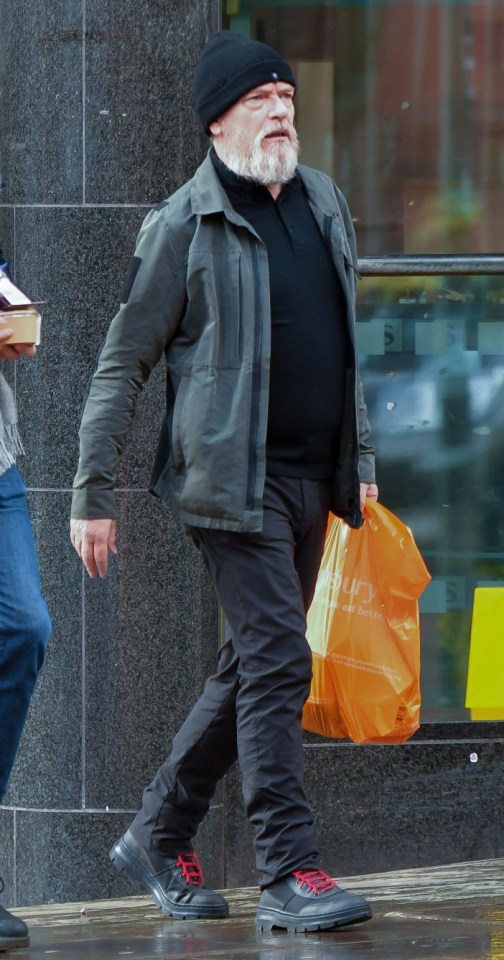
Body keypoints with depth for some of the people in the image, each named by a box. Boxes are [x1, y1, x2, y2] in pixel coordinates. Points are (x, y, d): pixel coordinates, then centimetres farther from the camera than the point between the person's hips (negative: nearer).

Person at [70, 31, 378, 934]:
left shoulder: (323, 203, 13)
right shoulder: (184, 227, -7)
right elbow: (121, 363, -4)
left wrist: (360, 455, 20)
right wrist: (92, 494, -7)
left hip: (311, 476, 7)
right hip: (235, 477, -7)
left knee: (252, 665, 12)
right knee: (277, 662, -13)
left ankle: (159, 837, 25)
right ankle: (287, 874, -12)